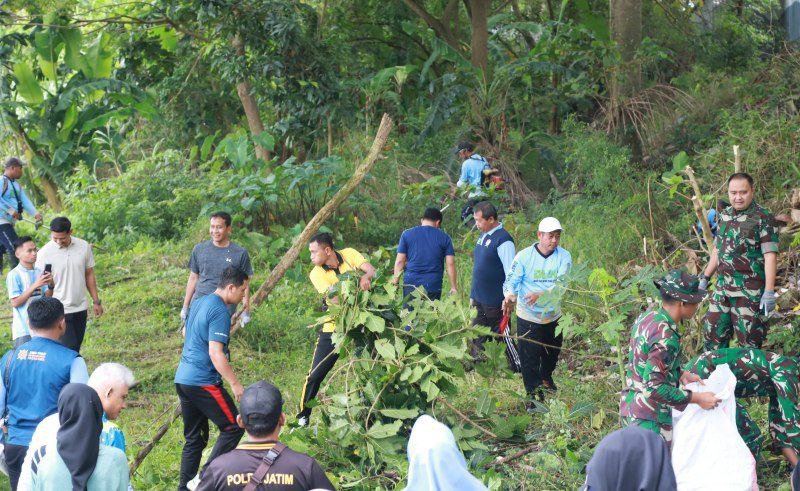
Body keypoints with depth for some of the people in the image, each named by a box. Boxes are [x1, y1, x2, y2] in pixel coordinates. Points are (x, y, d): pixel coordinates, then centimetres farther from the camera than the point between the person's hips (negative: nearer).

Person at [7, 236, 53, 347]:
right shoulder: (14, 275, -10)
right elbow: (15, 303, -14)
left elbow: (47, 297, 9)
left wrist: (50, 285, -12)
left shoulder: (40, 272, 5)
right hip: (23, 330, -5)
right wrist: (35, 286, -19)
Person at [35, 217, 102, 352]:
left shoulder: (84, 247, 0)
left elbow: (89, 275, 11)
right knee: (68, 348, -10)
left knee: (75, 350, 11)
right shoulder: (44, 253, -11)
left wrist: (96, 301, 12)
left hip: (80, 309, 4)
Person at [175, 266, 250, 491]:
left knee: (194, 438, 14)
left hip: (182, 378, 9)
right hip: (203, 382, -9)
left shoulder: (199, 303, 14)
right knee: (233, 427, -2)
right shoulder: (220, 311, -15)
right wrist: (235, 384, -19)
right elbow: (215, 353, -21)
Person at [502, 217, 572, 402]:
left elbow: (561, 285, -21)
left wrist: (540, 295, -38)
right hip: (528, 318, -3)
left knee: (553, 353, 25)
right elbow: (511, 281, -14)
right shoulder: (524, 256, -12)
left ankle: (546, 376, 55)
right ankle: (535, 397, 13)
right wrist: (509, 296, -37)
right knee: (529, 359, -2)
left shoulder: (564, 257, -10)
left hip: (553, 316, 3)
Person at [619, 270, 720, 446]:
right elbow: (654, 387, -24)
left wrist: (681, 375, 14)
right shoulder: (666, 339, -23)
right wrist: (696, 398, -17)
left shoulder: (647, 318, 5)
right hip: (649, 418, -9)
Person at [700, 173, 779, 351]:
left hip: (750, 293, -6)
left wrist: (769, 292, -20)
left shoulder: (762, 218, -9)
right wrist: (705, 277, 22)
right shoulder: (724, 215, 11)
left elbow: (770, 256, -14)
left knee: (750, 341, -2)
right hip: (722, 289, 7)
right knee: (714, 334, 12)